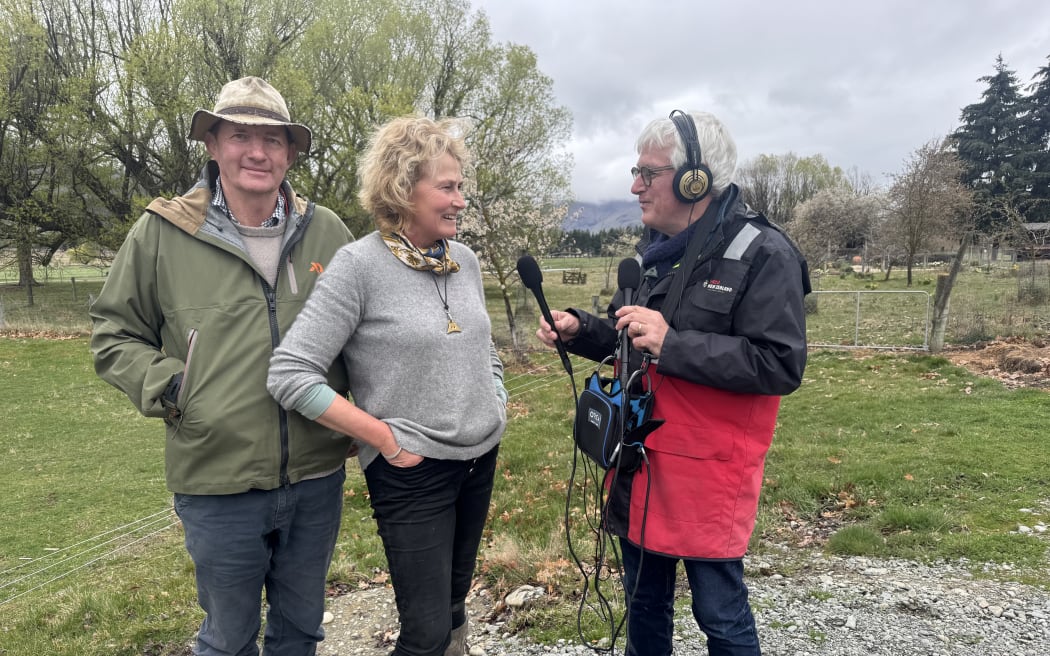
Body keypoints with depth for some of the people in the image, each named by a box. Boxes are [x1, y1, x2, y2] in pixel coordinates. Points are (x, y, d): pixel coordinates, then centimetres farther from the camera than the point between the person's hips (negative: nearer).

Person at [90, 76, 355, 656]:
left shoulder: (327, 232, 0)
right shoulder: (161, 232, -5)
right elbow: (114, 333, 4)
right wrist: (171, 388, -10)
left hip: (317, 477, 2)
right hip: (219, 483, -2)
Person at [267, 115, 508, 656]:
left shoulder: (465, 261, 3)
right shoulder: (359, 264, -16)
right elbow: (290, 373, -20)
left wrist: (496, 410, 5)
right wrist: (386, 439, -17)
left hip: (481, 462, 6)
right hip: (411, 473, -6)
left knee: (454, 610, 22)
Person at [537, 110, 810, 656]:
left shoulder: (762, 255, -14)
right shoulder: (654, 251, 10)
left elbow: (782, 365, -22)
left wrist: (672, 344, -27)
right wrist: (579, 330, -1)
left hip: (708, 472, -7)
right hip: (640, 465, 7)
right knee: (644, 602, 22)